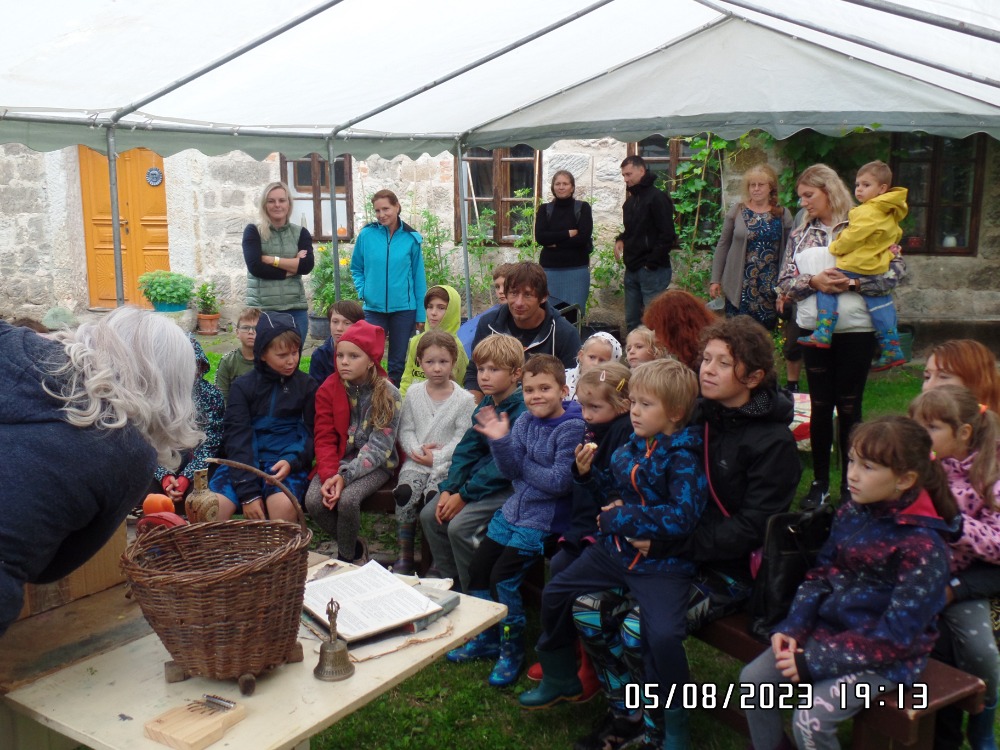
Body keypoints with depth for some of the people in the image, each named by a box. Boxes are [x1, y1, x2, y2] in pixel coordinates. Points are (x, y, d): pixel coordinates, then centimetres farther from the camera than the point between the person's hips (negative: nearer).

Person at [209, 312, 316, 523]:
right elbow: (237, 437, -3)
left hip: (286, 460, -1)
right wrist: (248, 492, -15)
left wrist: (292, 461, -16)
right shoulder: (242, 386, 6)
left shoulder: (306, 385, 9)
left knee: (283, 504, -32)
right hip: (246, 460, 1)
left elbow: (310, 434, 7)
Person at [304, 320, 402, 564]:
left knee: (347, 499, -31)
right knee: (313, 501, -23)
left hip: (375, 464, -3)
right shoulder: (328, 389, 0)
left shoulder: (388, 394, -11)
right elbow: (325, 439, -3)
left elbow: (378, 447, -16)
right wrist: (328, 476, -21)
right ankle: (356, 547, 4)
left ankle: (346, 556, -1)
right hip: (338, 460, 4)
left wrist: (344, 475, -29)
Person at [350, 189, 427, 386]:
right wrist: (362, 291, -4)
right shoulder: (366, 235, -2)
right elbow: (356, 268, 12)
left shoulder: (412, 238, -2)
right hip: (373, 308, 0)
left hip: (404, 309, 0)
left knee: (398, 362, 9)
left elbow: (418, 277, 2)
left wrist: (421, 314, 1)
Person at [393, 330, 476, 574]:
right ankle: (405, 556, -8)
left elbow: (463, 438, -7)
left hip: (447, 464, -3)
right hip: (416, 462, 3)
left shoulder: (464, 399, -3)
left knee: (433, 496, -29)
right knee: (404, 493, -24)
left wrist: (436, 458, -14)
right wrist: (416, 450, -11)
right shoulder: (414, 393, 9)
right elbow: (405, 429, 7)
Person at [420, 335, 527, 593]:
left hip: (508, 485, -9)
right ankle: (448, 579, 14)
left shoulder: (522, 411, -19)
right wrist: (449, 489, -6)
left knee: (459, 526, -22)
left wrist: (464, 496, -19)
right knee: (429, 515, -1)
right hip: (477, 479, 9)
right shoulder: (486, 404, 7)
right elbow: (466, 450, 6)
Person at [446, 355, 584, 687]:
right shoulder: (524, 422, 2)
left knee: (503, 576, -13)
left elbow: (560, 482, -23)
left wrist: (524, 467, -11)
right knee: (478, 565, 10)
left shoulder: (572, 428, -18)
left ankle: (512, 650, 9)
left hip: (544, 519, -8)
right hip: (513, 510, 8)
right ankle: (486, 638, 30)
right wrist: (500, 441, -19)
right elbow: (511, 471, -2)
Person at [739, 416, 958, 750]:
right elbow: (820, 575, 8)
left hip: (886, 656, -6)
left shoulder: (924, 546, -22)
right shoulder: (851, 512, -1)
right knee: (753, 679, -6)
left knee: (810, 719, -21)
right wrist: (793, 627, -8)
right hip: (830, 629, 7)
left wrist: (814, 661, -21)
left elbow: (896, 635, -22)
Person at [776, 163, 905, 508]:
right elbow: (785, 283, 4)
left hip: (856, 328, -3)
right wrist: (813, 281, -14)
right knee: (820, 406, 9)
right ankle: (820, 482, 21)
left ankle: (850, 483, 18)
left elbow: (896, 269, -8)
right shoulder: (800, 234, 8)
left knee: (849, 406, 5)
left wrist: (853, 282, -19)